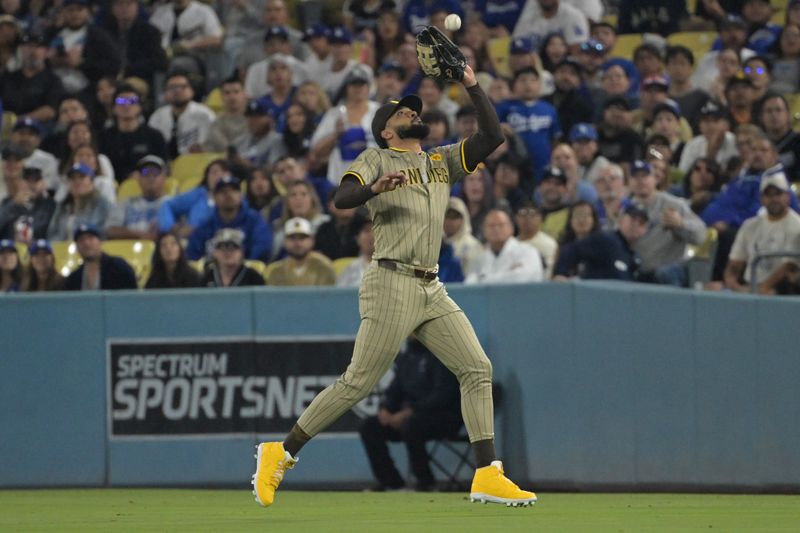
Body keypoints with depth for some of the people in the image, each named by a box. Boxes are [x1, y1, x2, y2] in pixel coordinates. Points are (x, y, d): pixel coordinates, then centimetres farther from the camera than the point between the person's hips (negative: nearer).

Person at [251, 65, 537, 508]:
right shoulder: (376, 160, 4)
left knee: (477, 369, -3)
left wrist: (472, 86, 7)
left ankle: (487, 476, -3)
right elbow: (342, 198, -13)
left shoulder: (443, 160, 21)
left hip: (431, 290, 7)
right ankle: (280, 454, 0)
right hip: (391, 284, -7)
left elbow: (493, 137, 13)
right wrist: (377, 188, -32)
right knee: (357, 382, -9)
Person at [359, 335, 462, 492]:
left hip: (444, 417, -8)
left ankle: (426, 482, -21)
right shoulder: (405, 357, 13)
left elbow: (443, 394, -21)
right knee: (369, 427, -7)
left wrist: (409, 412, -26)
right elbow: (394, 389, 17)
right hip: (410, 415, 8)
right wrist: (385, 409, -6)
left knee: (410, 426, -37)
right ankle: (391, 482, -5)